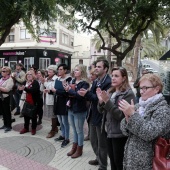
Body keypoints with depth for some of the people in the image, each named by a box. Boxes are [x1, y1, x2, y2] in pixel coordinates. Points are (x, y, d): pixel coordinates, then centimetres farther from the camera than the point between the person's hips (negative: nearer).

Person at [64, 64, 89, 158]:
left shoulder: (84, 83, -13)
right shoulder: (73, 81, 8)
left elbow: (80, 95, -24)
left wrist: (69, 90, -22)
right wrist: (69, 100, 1)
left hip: (79, 110, -7)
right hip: (71, 109, 7)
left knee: (79, 131, 7)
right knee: (74, 130, 18)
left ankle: (79, 150, 22)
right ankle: (74, 148, 32)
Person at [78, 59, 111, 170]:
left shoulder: (108, 82, -19)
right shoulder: (96, 81, 9)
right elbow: (92, 96, 8)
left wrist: (87, 94, -29)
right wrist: (85, 94, -12)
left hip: (101, 117, -8)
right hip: (93, 115, 9)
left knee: (102, 143, 8)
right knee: (93, 140, 22)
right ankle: (99, 158, 44)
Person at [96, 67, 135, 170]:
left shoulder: (128, 94, -14)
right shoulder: (110, 92, 7)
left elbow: (120, 115, -22)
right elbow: (102, 111, 8)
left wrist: (107, 101, -27)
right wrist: (101, 101, -11)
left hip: (120, 134, -7)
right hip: (109, 131, 7)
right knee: (112, 161, 20)